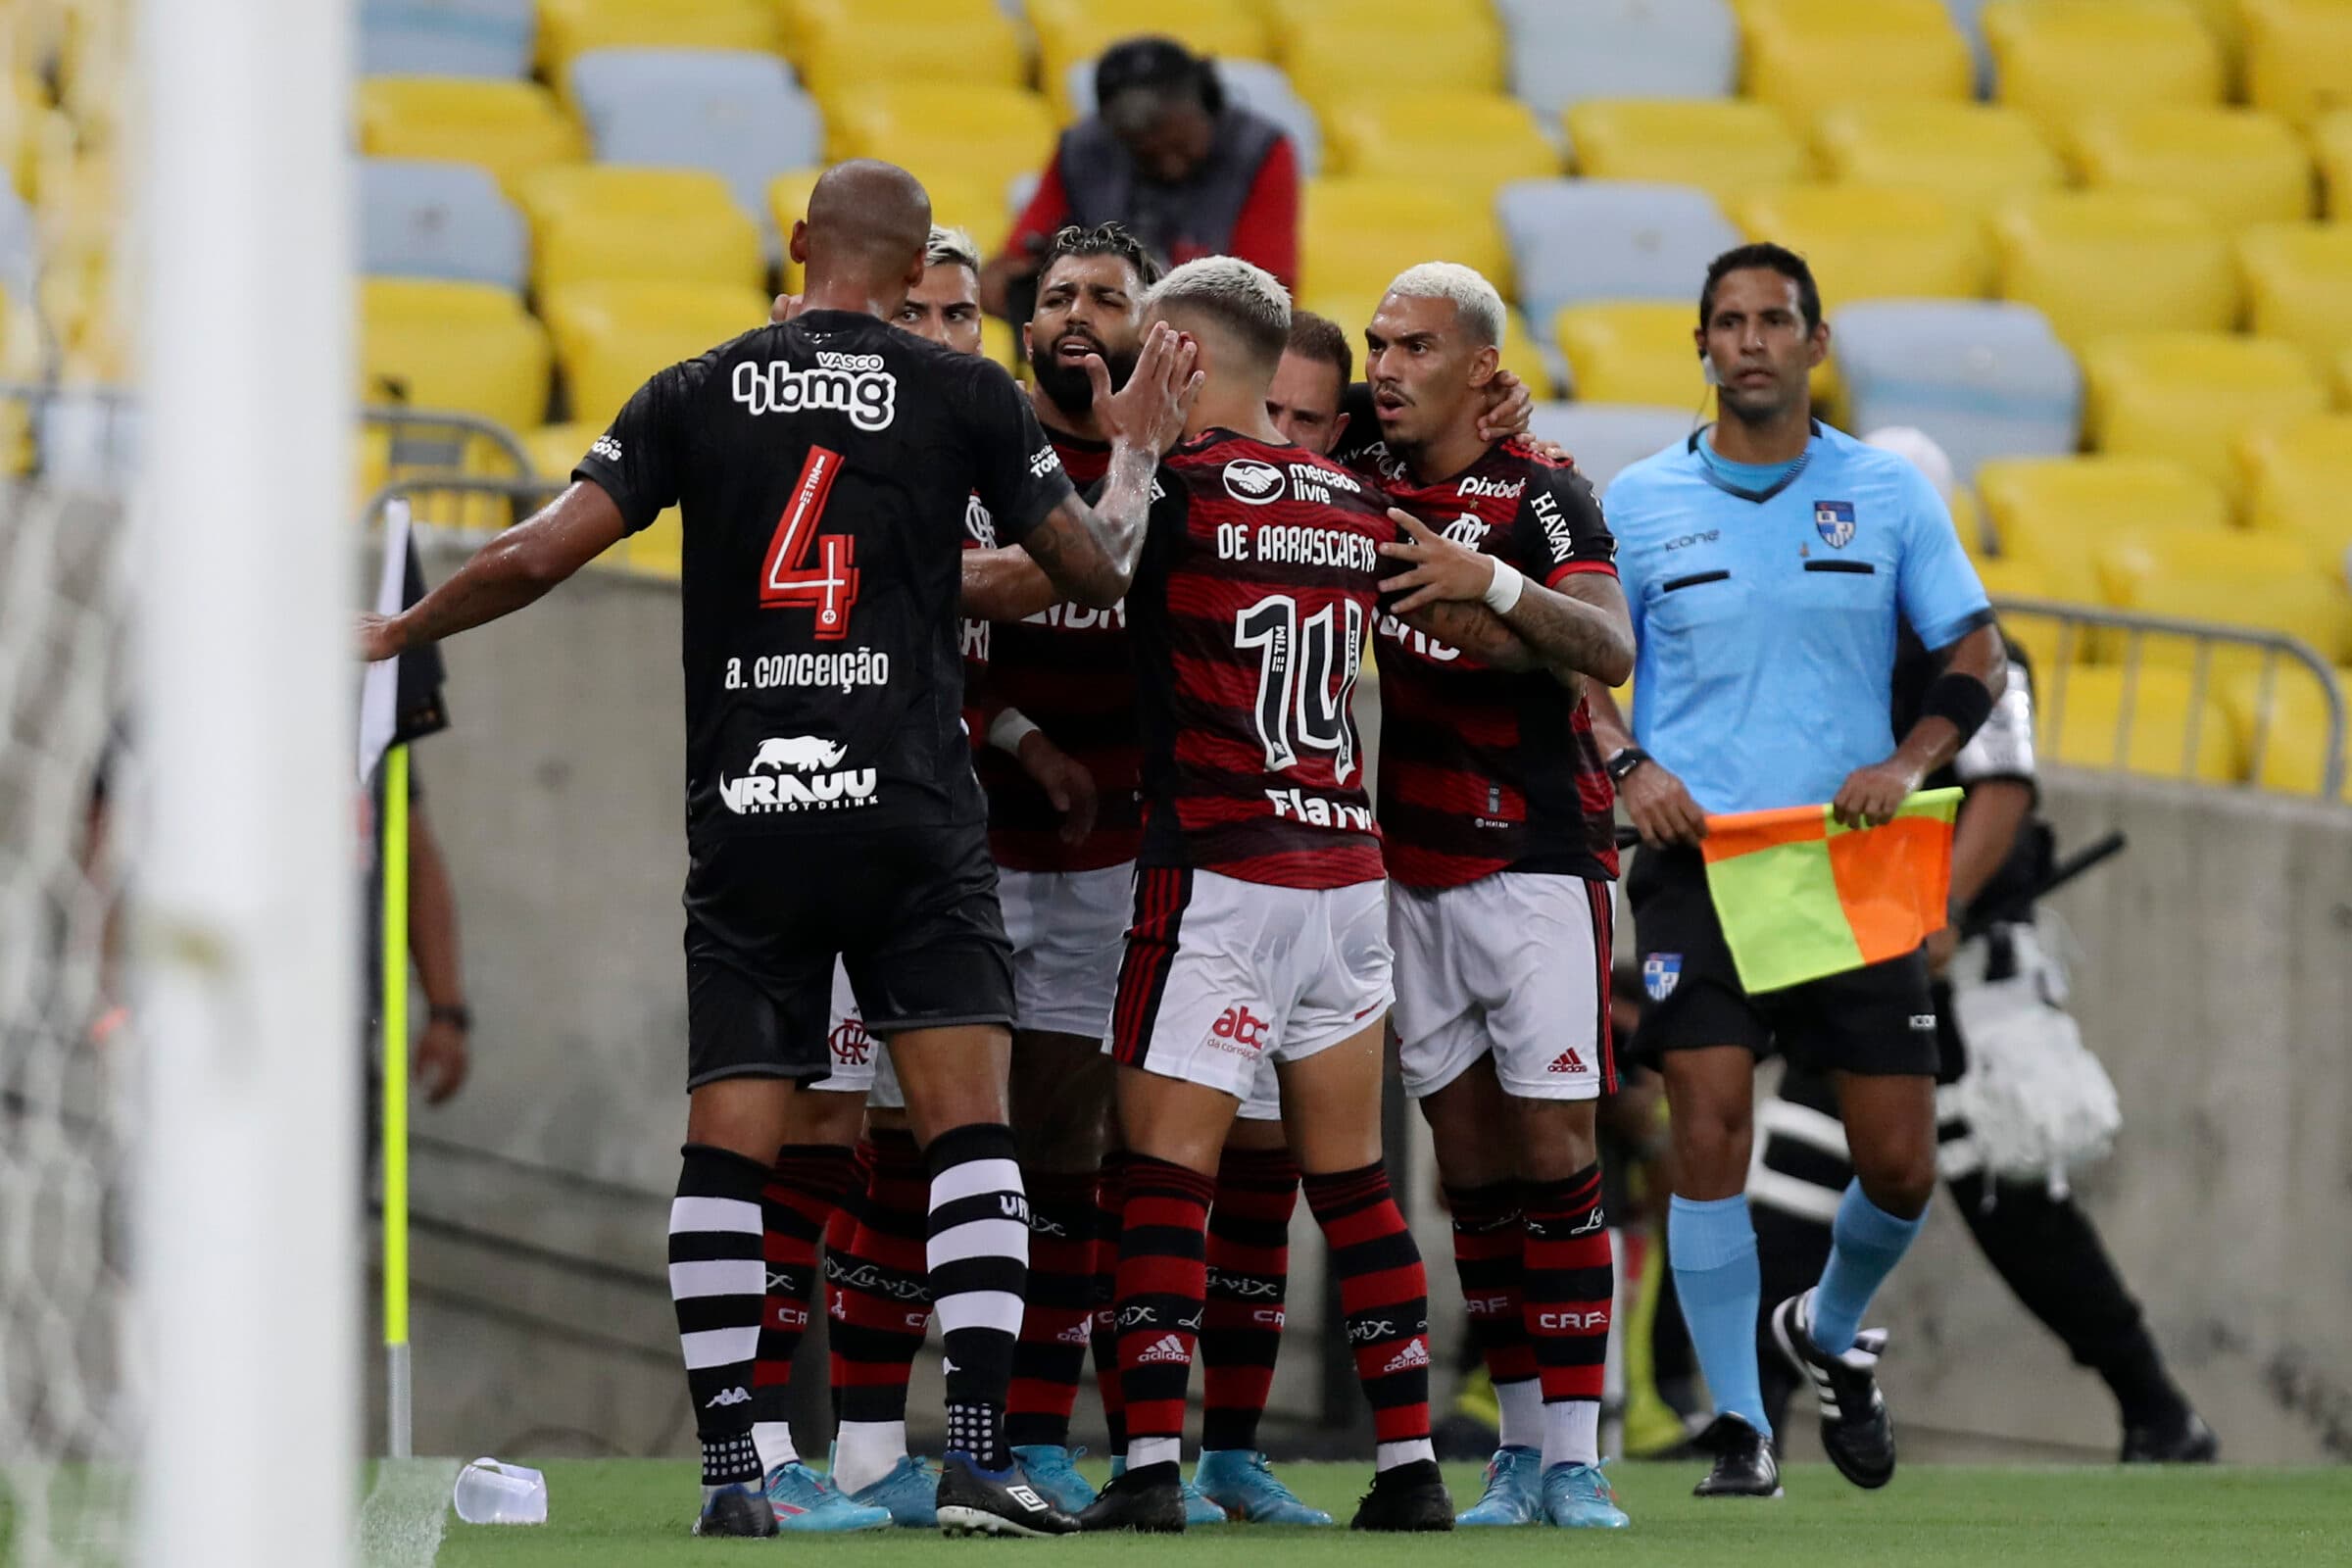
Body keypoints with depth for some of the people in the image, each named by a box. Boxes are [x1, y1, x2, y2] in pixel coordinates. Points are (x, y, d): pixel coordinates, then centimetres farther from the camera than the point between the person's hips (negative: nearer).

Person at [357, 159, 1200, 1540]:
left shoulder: (698, 395, 6)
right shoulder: (965, 395, 3)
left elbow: (539, 555, 1)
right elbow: (1096, 569, 8)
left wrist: (398, 632, 17)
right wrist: (1140, 452, 27)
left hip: (743, 817, 2)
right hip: (912, 816, -2)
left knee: (727, 1151, 6)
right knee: (969, 1126, -2)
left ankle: (729, 1470, 2)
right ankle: (980, 1455, -12)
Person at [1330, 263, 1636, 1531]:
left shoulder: (1539, 496, -8)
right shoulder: (1358, 487, 9)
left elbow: (1609, 649, -19)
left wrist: (1493, 579, -32)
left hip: (1536, 860, -5)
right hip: (1407, 866, 5)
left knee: (1556, 1156, -8)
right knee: (1473, 1169, 5)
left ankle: (1575, 1456, -6)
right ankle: (1519, 1449, 10)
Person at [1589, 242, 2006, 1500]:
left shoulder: (1888, 494, 5)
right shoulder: (1639, 502, 4)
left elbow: (1973, 651, 8)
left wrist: (1911, 761, -10)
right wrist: (1628, 766, -9)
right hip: (1698, 864, -1)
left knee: (1899, 1165, -1)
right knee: (1709, 1134, -13)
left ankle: (1831, 1329, 31)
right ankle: (1737, 1429, -3)